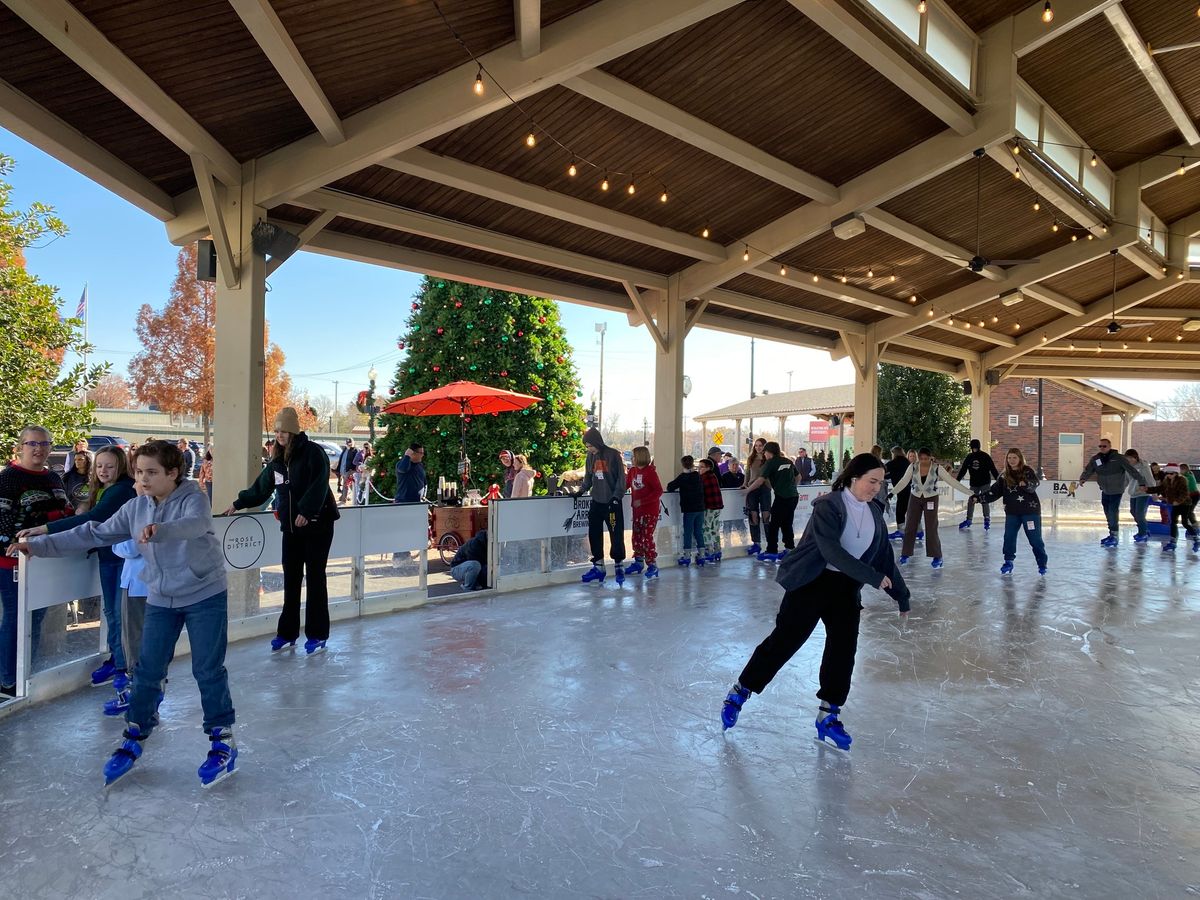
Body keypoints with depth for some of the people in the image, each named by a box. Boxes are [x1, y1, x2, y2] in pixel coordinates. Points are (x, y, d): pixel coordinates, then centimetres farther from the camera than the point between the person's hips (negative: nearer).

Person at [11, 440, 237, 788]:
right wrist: (39, 545, -2)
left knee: (208, 671, 0)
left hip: (205, 596, -5)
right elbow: (94, 533, 4)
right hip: (160, 600, 5)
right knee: (147, 671, 10)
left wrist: (160, 531, -59)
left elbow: (194, 525, -39)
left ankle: (222, 741, 15)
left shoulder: (194, 498, -17)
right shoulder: (135, 507, 1)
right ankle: (134, 739, 29)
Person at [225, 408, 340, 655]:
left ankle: (318, 634, 9)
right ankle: (287, 633, 19)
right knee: (291, 580, 9)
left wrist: (306, 510, -29)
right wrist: (238, 504, 19)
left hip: (317, 525, -6)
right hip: (290, 528, 6)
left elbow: (319, 485, -21)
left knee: (315, 578, 1)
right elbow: (260, 487, 21)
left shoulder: (313, 452, -10)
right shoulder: (278, 460, 11)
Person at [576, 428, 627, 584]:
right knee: (594, 534, 6)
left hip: (612, 502, -5)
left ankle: (619, 566, 11)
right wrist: (582, 490, 4)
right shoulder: (590, 457, 8)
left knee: (616, 535, -2)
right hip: (596, 502, 5)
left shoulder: (614, 455, -8)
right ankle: (598, 567, 17)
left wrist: (616, 496, -15)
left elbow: (621, 477, -8)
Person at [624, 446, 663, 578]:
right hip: (637, 509, 7)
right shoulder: (632, 471, 6)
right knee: (637, 536, 12)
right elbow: (625, 485, 13)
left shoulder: (650, 471, -14)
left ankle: (652, 566, 1)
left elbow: (659, 491, -16)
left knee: (647, 537, -8)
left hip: (650, 509, -7)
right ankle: (638, 562, 24)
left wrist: (642, 501, -20)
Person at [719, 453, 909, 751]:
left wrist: (901, 596, 14)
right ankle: (740, 691, 14)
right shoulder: (828, 506, -17)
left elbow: (885, 556, 11)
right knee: (784, 640, -2)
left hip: (846, 587, 6)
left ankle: (827, 716, 19)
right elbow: (832, 551, -26)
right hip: (812, 582, -6)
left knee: (844, 648, 3)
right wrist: (874, 577, -25)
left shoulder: (874, 512, 4)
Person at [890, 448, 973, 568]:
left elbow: (952, 481, -14)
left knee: (931, 528, -5)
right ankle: (905, 554, 15)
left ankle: (937, 557, 6)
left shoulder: (938, 468, -15)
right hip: (915, 498, 2)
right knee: (910, 527, 5)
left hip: (931, 499, -2)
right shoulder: (913, 467, -11)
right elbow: (904, 481, -3)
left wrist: (970, 492, -18)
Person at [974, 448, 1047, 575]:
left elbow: (1034, 485, -22)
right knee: (1009, 538, 4)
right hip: (1012, 512, 4)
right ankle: (1008, 562, 18)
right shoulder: (1004, 477, 6)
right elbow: (994, 492, 2)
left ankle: (1042, 564, 16)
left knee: (1035, 539, 1)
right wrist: (980, 498, -10)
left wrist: (1026, 484, -44)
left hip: (1030, 510, -4)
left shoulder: (1028, 472, -5)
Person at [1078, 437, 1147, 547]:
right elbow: (1088, 470, -5)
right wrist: (1083, 478, -25)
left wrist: (1141, 482, -17)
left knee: (1113, 513, -10)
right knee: (1108, 513, 13)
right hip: (1105, 491, 5)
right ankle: (1112, 534, 27)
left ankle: (1115, 536, 1)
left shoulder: (1119, 458, -12)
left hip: (1116, 491, -5)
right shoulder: (1095, 459, 0)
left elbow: (1132, 470, -13)